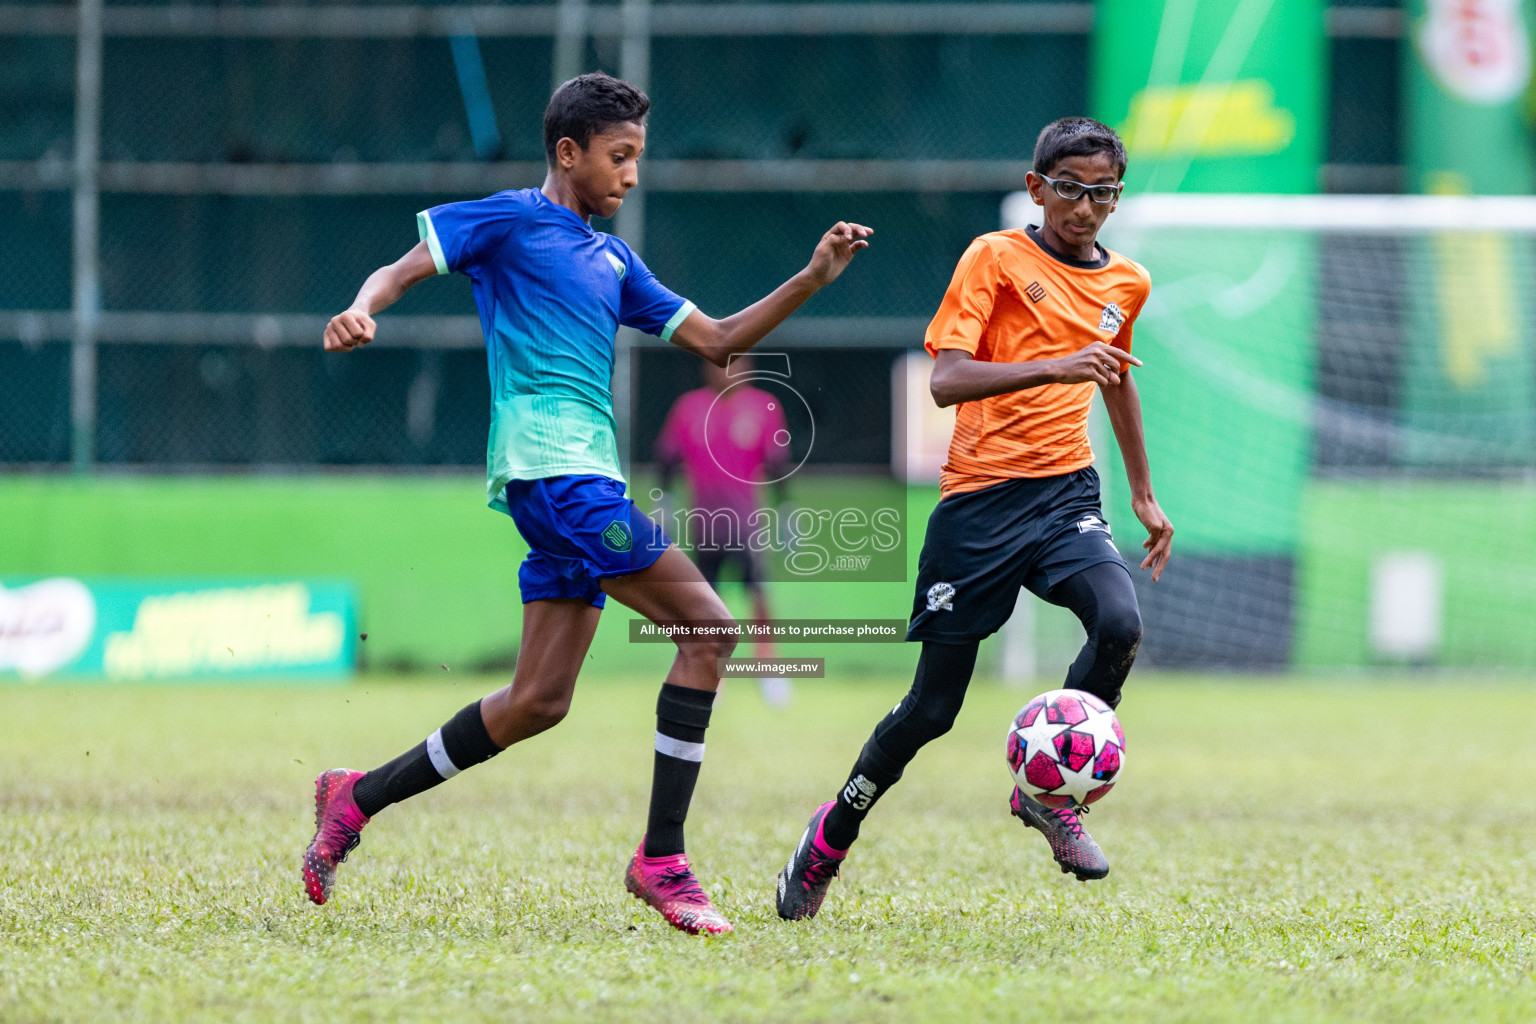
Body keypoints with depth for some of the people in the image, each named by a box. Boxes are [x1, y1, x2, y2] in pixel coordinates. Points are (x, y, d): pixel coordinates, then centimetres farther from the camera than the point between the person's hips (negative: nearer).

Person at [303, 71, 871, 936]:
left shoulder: (612, 260, 23)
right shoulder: (510, 220, 3)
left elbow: (714, 340, 22)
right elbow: (400, 272, -2)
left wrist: (812, 280, 11)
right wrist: (361, 312, -24)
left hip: (588, 480, 9)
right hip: (549, 466, -9)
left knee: (539, 702, 8)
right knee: (707, 624, -15)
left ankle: (358, 798, 19)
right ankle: (662, 859, -14)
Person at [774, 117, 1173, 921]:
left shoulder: (1127, 284, 12)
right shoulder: (997, 258, -5)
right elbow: (946, 380, -17)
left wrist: (1144, 493, 36)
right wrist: (1054, 366, -29)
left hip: (1066, 492, 4)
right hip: (979, 499, -4)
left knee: (1120, 625, -26)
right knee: (933, 707, -1)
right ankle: (834, 833, 24)